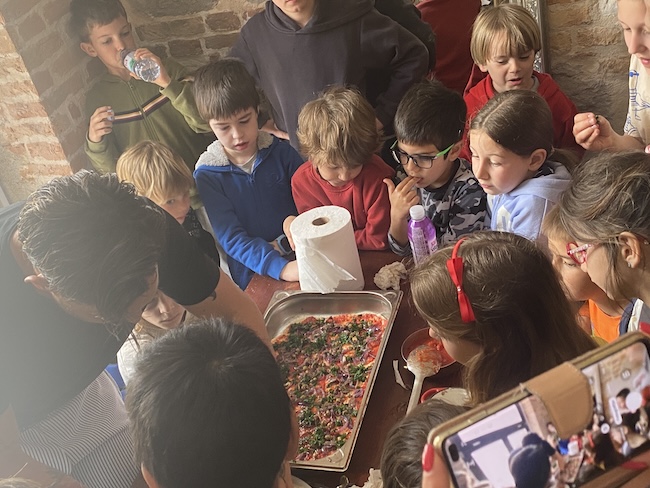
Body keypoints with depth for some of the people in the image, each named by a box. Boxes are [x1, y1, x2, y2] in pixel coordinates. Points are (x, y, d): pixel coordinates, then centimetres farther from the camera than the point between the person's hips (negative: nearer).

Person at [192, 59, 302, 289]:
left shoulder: (281, 152, 0)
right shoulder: (207, 175, -4)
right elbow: (231, 238, -12)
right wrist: (281, 268, -26)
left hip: (302, 261, 1)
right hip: (252, 274, 0)